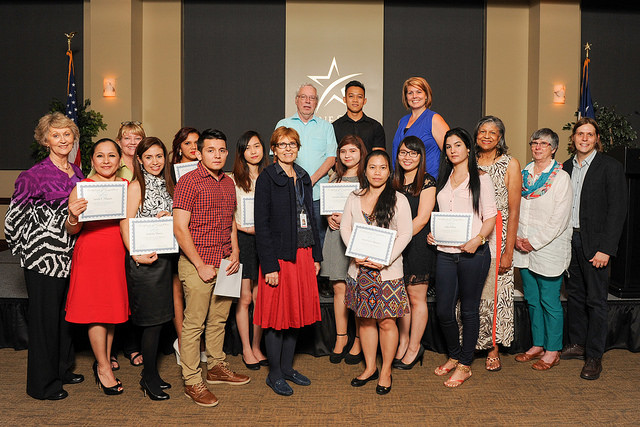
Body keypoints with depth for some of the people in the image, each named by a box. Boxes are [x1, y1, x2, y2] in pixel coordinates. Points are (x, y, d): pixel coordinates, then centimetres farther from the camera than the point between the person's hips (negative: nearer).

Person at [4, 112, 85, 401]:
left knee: (64, 311, 16)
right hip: (43, 255, -7)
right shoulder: (36, 174, -10)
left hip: (68, 254, 7)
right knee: (44, 315, 1)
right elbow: (16, 214, -7)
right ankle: (42, 383, 15)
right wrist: (25, 248, -4)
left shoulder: (77, 172, 11)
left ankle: (62, 369, 32)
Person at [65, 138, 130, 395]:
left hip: (118, 253, 4)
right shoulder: (82, 188, -5)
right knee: (97, 311, 1)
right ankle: (103, 368, 16)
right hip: (91, 253, -4)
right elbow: (72, 230, -6)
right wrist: (73, 217, -28)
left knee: (113, 309, 11)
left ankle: (104, 362, 26)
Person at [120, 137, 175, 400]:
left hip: (164, 257, 7)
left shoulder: (165, 185, 14)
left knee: (159, 318, 11)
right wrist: (136, 255, -23)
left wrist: (166, 218, -1)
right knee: (153, 320, -2)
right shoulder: (136, 187, -6)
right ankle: (149, 378, 12)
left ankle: (151, 374, 24)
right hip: (144, 259, -7)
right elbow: (125, 225, -12)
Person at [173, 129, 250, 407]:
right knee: (194, 324, 1)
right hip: (197, 265, -7)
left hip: (225, 264, 7)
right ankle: (192, 382, 12)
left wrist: (235, 254, 8)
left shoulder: (228, 183, 13)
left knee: (219, 319, 16)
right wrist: (201, 266, -14)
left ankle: (216, 368, 32)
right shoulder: (188, 182, -9)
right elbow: (180, 229, -13)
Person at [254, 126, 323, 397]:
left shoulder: (303, 177, 13)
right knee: (277, 314, 1)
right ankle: (274, 374, 15)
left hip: (303, 254, 7)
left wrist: (316, 255, 12)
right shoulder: (267, 178, -7)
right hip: (279, 255, -6)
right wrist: (269, 265, -17)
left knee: (296, 312, 12)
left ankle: (287, 367, 26)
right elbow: (261, 224, -12)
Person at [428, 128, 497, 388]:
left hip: (473, 253, -4)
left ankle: (465, 365, 17)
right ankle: (454, 356, 27)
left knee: (469, 310, 4)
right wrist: (433, 233, 2)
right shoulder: (443, 181, 15)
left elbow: (490, 216, -3)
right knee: (443, 310, 4)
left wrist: (478, 239, -19)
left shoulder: (481, 179, 1)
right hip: (445, 253, 5)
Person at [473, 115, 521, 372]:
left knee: (494, 290, 0)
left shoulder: (510, 164, 1)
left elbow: (513, 211, -4)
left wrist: (508, 251, -10)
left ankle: (493, 348, 15)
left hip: (498, 235, -3)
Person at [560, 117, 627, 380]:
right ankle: (577, 344, 28)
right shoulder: (566, 167, 10)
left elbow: (617, 210, -10)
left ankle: (594, 356, 10)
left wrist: (605, 249, -16)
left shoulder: (610, 167, -6)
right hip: (569, 240, 5)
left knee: (596, 300, 1)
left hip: (594, 243, -5)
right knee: (575, 294, 14)